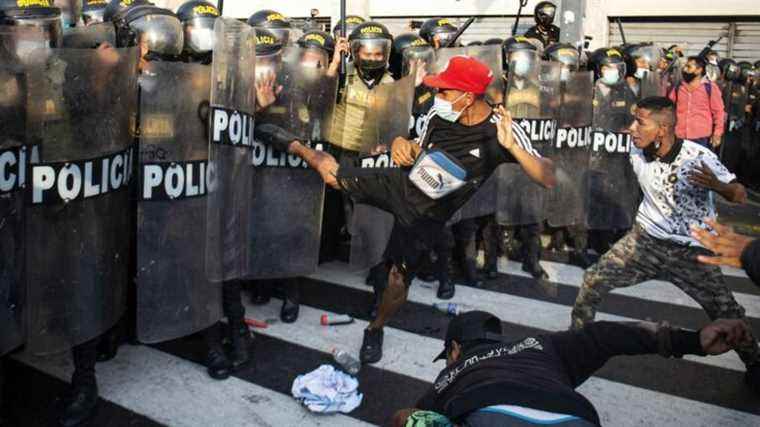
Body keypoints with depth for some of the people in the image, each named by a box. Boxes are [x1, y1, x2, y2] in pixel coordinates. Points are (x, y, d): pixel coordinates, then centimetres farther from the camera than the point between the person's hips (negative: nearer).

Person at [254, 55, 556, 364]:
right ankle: (291, 145, 33)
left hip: (423, 217, -3)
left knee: (399, 278, 4)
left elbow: (548, 179, -30)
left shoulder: (502, 131, -22)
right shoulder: (440, 117, -9)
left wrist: (512, 146, -47)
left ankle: (375, 331, 33)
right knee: (328, 169, 0)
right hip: (398, 185, 3)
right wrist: (403, 144, -15)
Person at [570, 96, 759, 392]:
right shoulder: (637, 152, -8)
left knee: (726, 312, -3)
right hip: (646, 238, 4)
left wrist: (715, 185, -36)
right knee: (593, 282, -2)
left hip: (692, 250, -3)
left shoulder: (698, 157, -21)